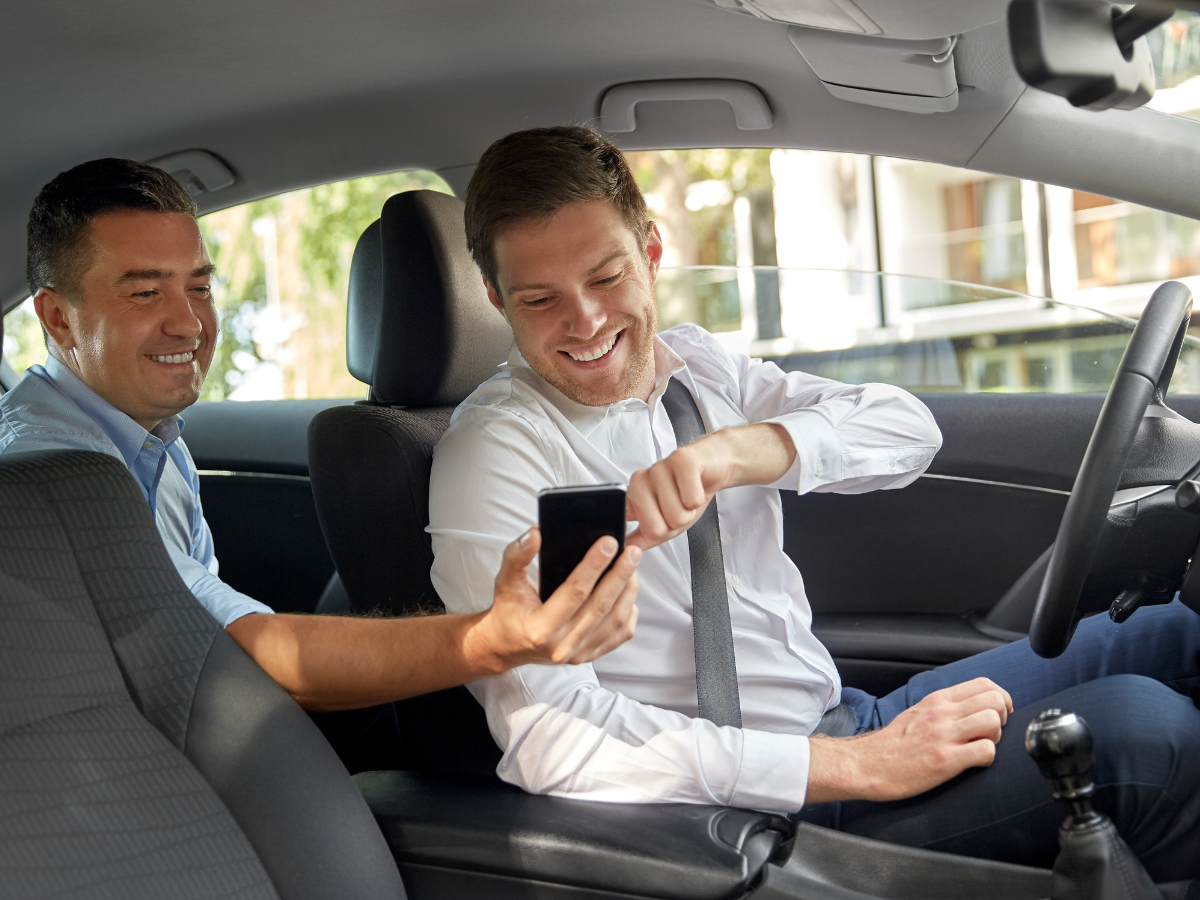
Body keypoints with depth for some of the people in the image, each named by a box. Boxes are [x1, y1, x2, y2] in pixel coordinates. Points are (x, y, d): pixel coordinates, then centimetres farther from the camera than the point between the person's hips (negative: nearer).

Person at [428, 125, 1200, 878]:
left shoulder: (695, 363, 8)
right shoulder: (494, 453, -15)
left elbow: (908, 427, -5)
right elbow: (550, 740, -23)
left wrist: (733, 451, -27)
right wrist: (862, 766, -25)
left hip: (844, 717, 8)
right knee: (1138, 727, -22)